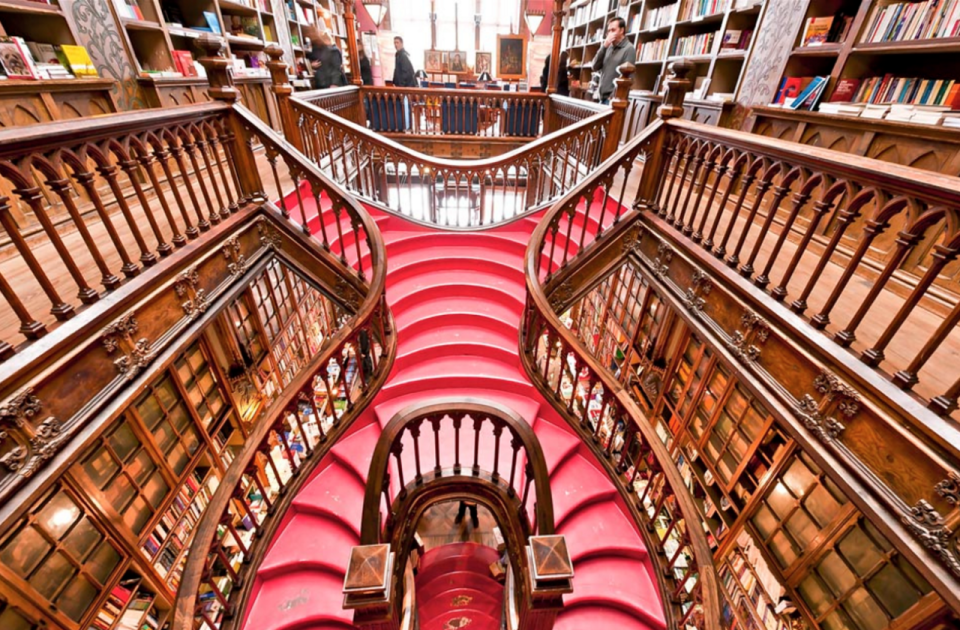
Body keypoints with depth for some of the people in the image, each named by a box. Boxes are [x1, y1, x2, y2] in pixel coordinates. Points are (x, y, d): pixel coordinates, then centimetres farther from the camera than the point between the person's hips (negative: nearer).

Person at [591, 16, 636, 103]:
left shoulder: (629, 49, -3)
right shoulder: (609, 47, 17)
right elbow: (595, 66, 8)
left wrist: (614, 96, -17)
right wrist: (604, 46, -1)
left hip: (614, 97, -7)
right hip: (602, 97, 7)